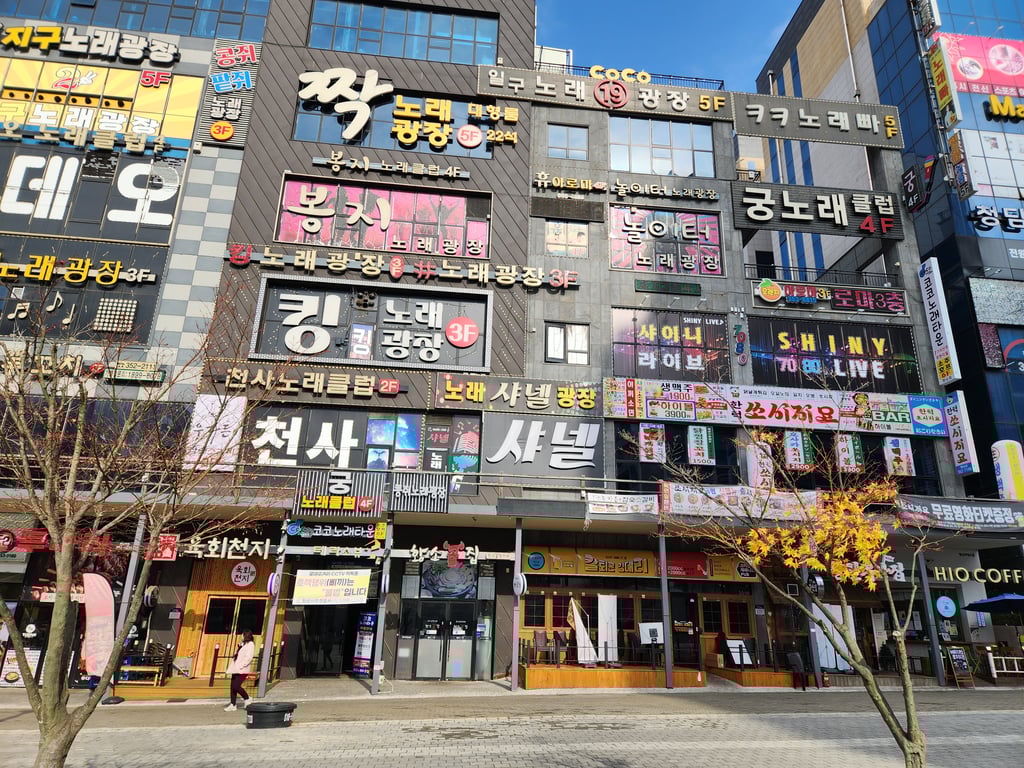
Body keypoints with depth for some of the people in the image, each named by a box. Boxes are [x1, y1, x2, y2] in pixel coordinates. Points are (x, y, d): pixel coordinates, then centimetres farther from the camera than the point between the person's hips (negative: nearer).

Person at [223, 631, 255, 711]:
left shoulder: (250, 645, -11)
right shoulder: (243, 644, 19)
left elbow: (248, 658, -19)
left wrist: (240, 666, -24)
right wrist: (232, 667, 14)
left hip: (242, 670, -9)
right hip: (236, 669, 9)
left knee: (236, 686, -14)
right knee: (233, 686, 6)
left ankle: (247, 699, 6)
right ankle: (232, 705, 14)